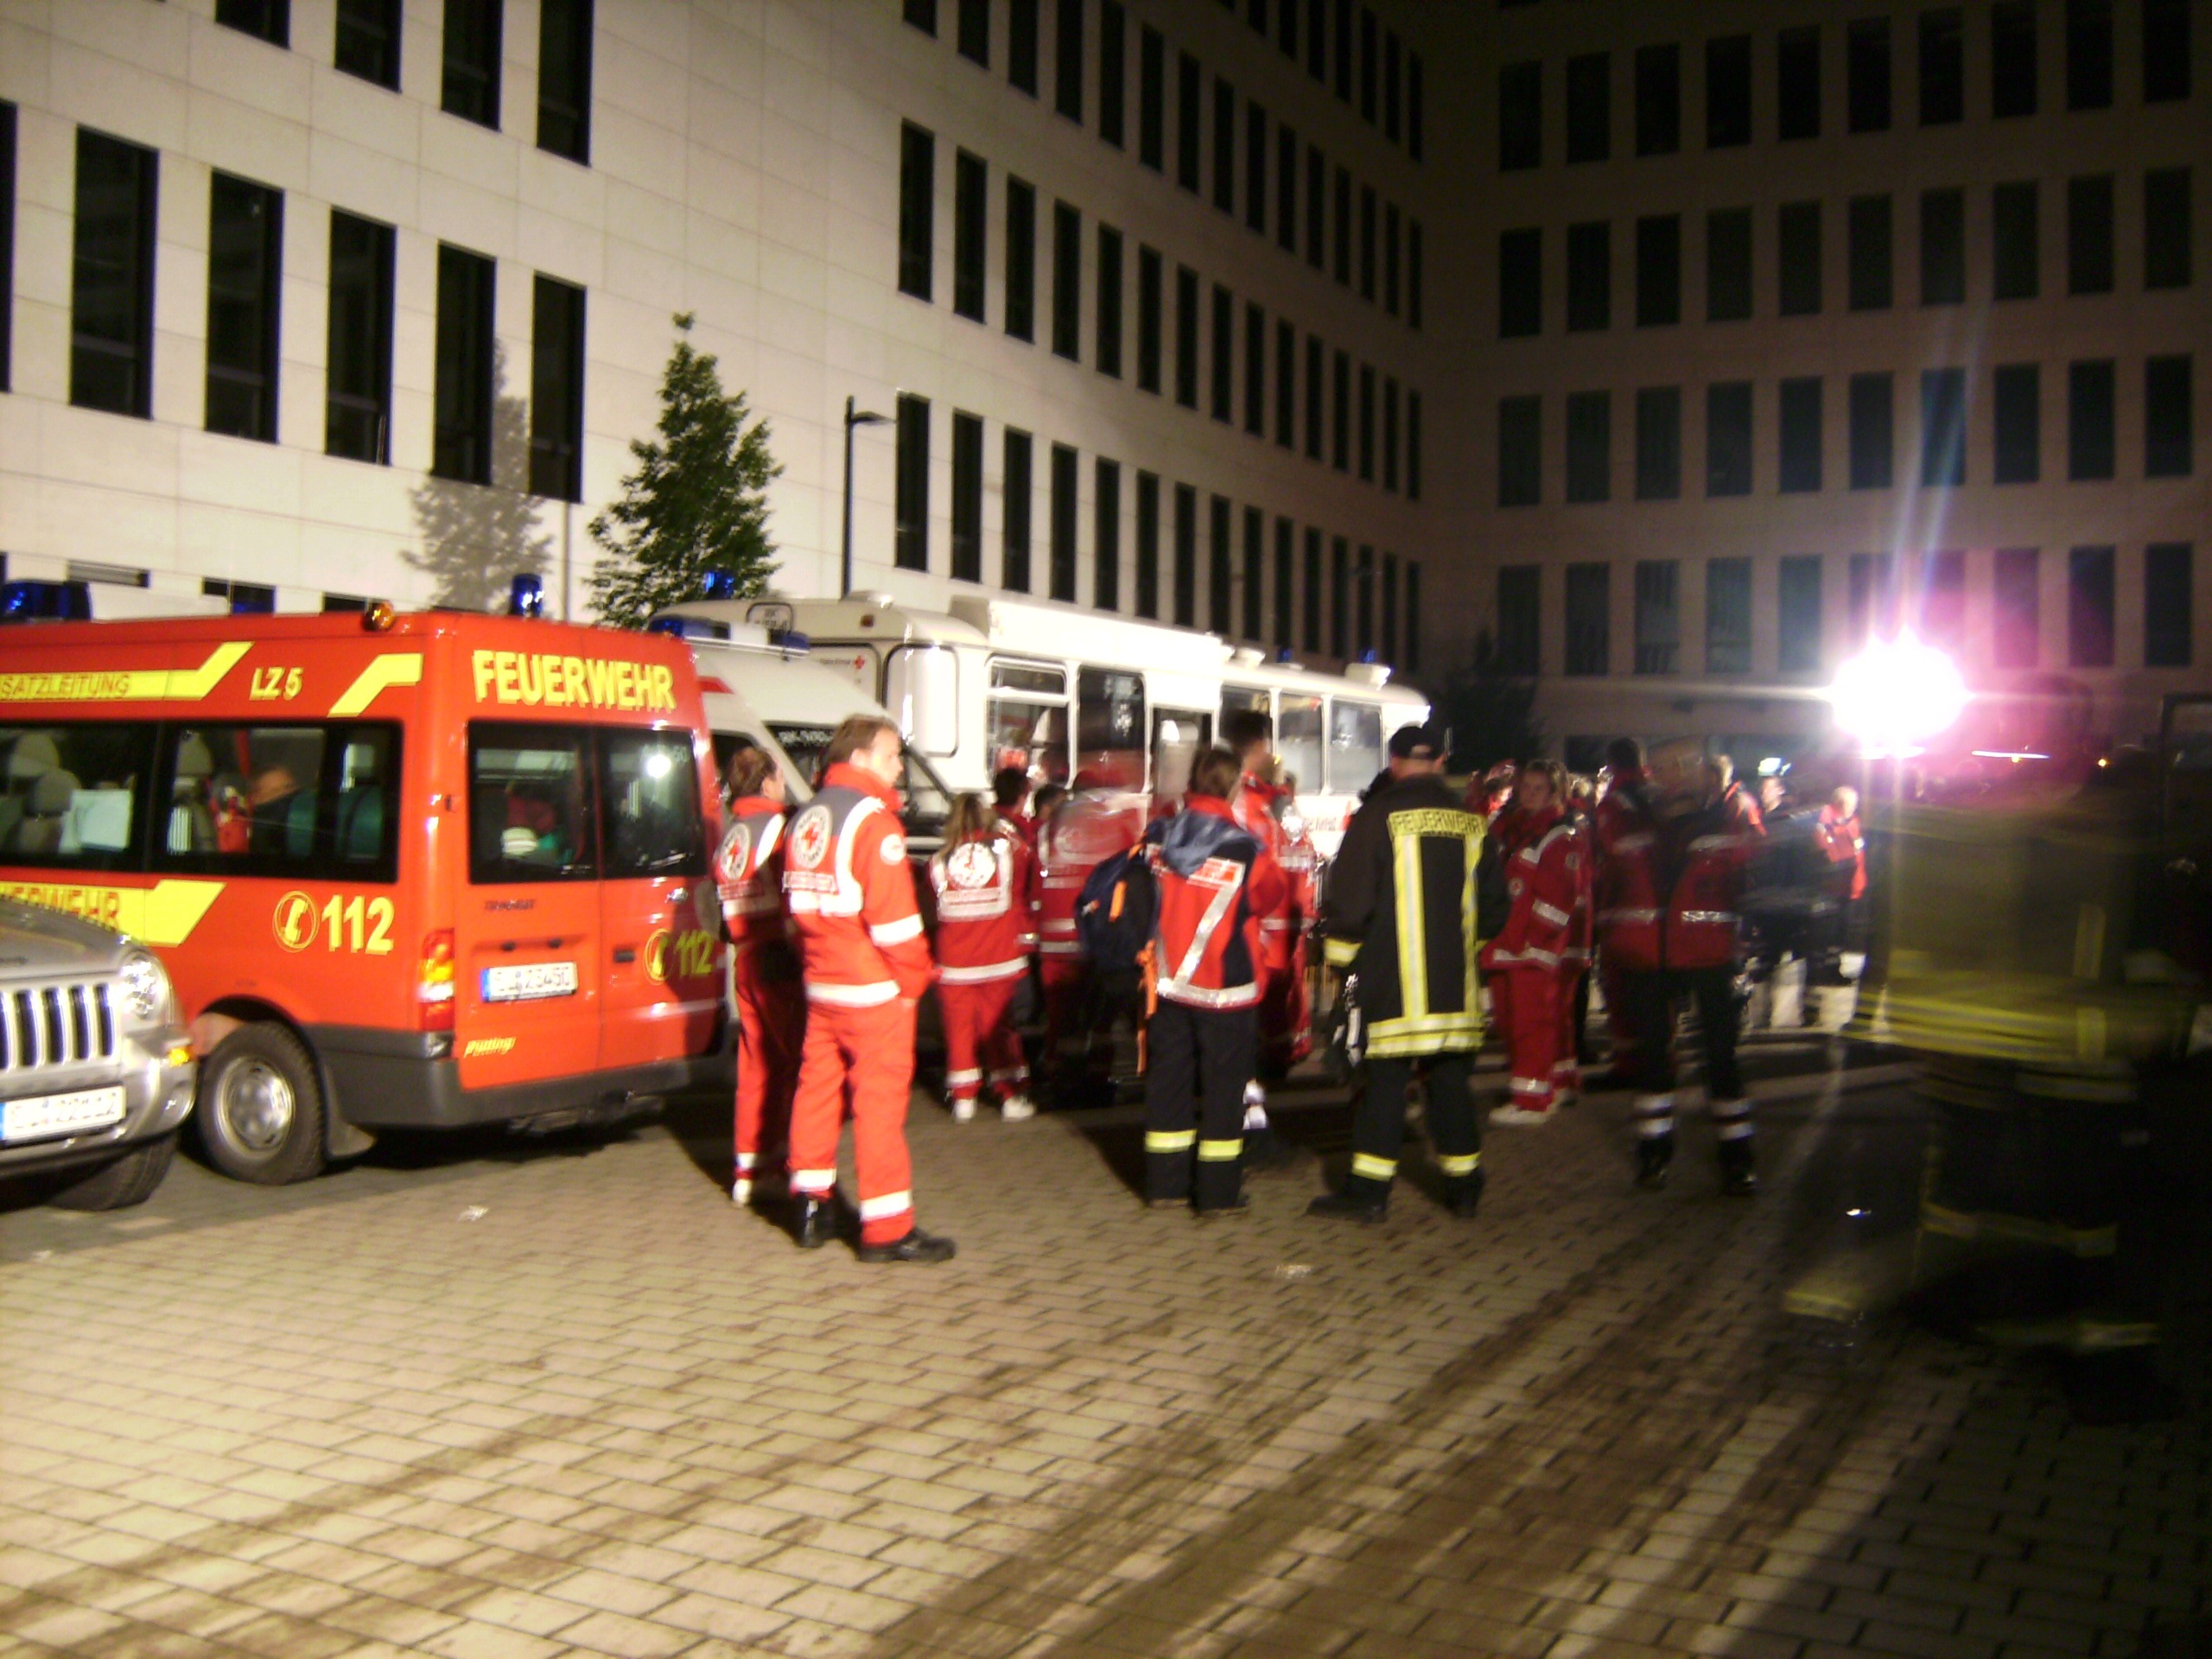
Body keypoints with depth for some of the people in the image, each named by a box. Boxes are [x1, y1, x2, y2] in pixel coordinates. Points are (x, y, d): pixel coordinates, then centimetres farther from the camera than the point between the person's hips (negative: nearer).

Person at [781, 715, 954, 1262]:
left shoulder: (805, 818, 12)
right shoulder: (871, 818, -14)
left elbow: (799, 903, 15)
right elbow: (894, 915, -19)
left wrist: (815, 964, 18)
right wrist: (915, 976, -8)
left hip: (820, 985, 8)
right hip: (875, 990, -8)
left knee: (818, 1088, 15)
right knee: (880, 1099, -4)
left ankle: (812, 1207, 24)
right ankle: (887, 1229, 0)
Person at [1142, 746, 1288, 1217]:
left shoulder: (1157, 839, -4)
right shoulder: (1246, 851, -18)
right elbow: (1273, 896, 0)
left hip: (1168, 982, 4)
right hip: (1226, 987, -4)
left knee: (1168, 1077, 13)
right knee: (1223, 1086, 5)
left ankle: (1165, 1183, 20)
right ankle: (1218, 1193, 9)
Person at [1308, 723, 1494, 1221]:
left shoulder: (1377, 816, -7)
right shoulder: (1470, 820, 7)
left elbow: (1349, 898, -8)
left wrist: (1340, 956, 5)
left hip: (1392, 978, -4)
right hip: (1456, 980, 4)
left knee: (1385, 1078, -1)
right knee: (1450, 1077, 11)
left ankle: (1369, 1189, 1)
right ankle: (1464, 1185, 18)